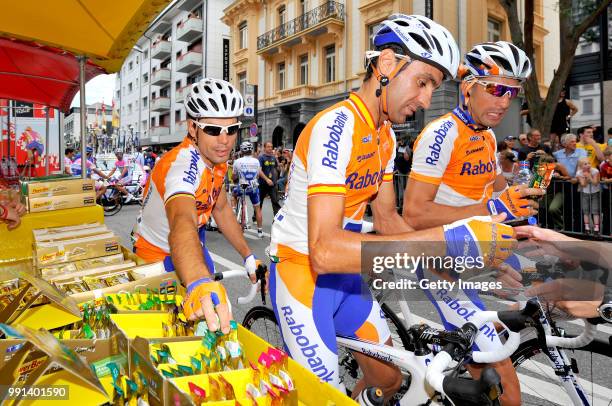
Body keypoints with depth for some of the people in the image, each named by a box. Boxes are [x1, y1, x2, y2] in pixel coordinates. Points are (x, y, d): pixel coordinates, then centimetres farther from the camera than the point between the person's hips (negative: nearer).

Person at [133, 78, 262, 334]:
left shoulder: (217, 159, -10)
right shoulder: (183, 165, -37)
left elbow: (221, 209, 3)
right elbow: (182, 223, -57)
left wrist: (248, 256, 1)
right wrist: (198, 284, -75)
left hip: (194, 244, 7)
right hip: (159, 256, -7)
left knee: (215, 305, 16)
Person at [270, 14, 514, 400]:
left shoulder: (386, 136, 3)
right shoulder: (336, 126, -26)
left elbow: (387, 219, 7)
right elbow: (324, 251, -35)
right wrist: (447, 239, -39)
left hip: (345, 272, 8)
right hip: (302, 271, -8)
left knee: (390, 377, 16)